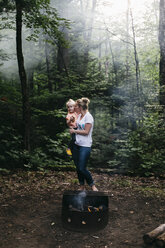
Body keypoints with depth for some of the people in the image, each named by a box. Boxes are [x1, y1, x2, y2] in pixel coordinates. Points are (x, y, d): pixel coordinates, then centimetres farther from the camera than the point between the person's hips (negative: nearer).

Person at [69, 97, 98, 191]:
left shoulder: (88, 117, -12)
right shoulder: (79, 116, 12)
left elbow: (86, 132, -16)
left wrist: (74, 131, -8)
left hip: (85, 146, -8)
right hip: (77, 145, 8)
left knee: (82, 168, -9)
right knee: (78, 167, 11)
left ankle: (93, 186, 9)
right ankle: (82, 187, 23)